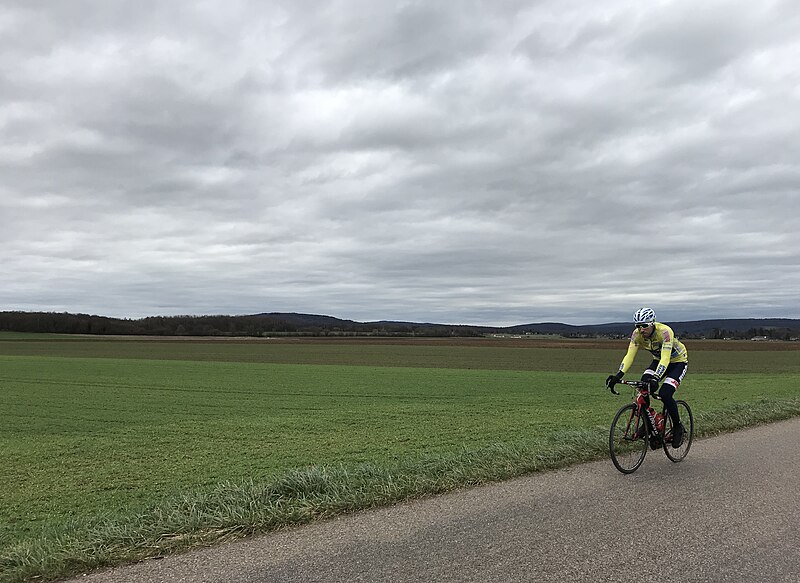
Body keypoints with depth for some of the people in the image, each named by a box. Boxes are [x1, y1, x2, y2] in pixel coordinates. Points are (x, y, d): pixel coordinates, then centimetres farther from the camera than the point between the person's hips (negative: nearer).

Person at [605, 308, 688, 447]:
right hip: (659, 360, 5)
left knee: (665, 394, -22)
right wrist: (618, 375, -38)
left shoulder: (665, 332, -35)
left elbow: (665, 358, -42)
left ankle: (678, 428, 1)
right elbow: (630, 356, -24)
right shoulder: (637, 334, -19)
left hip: (678, 361, -5)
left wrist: (655, 379, -56)